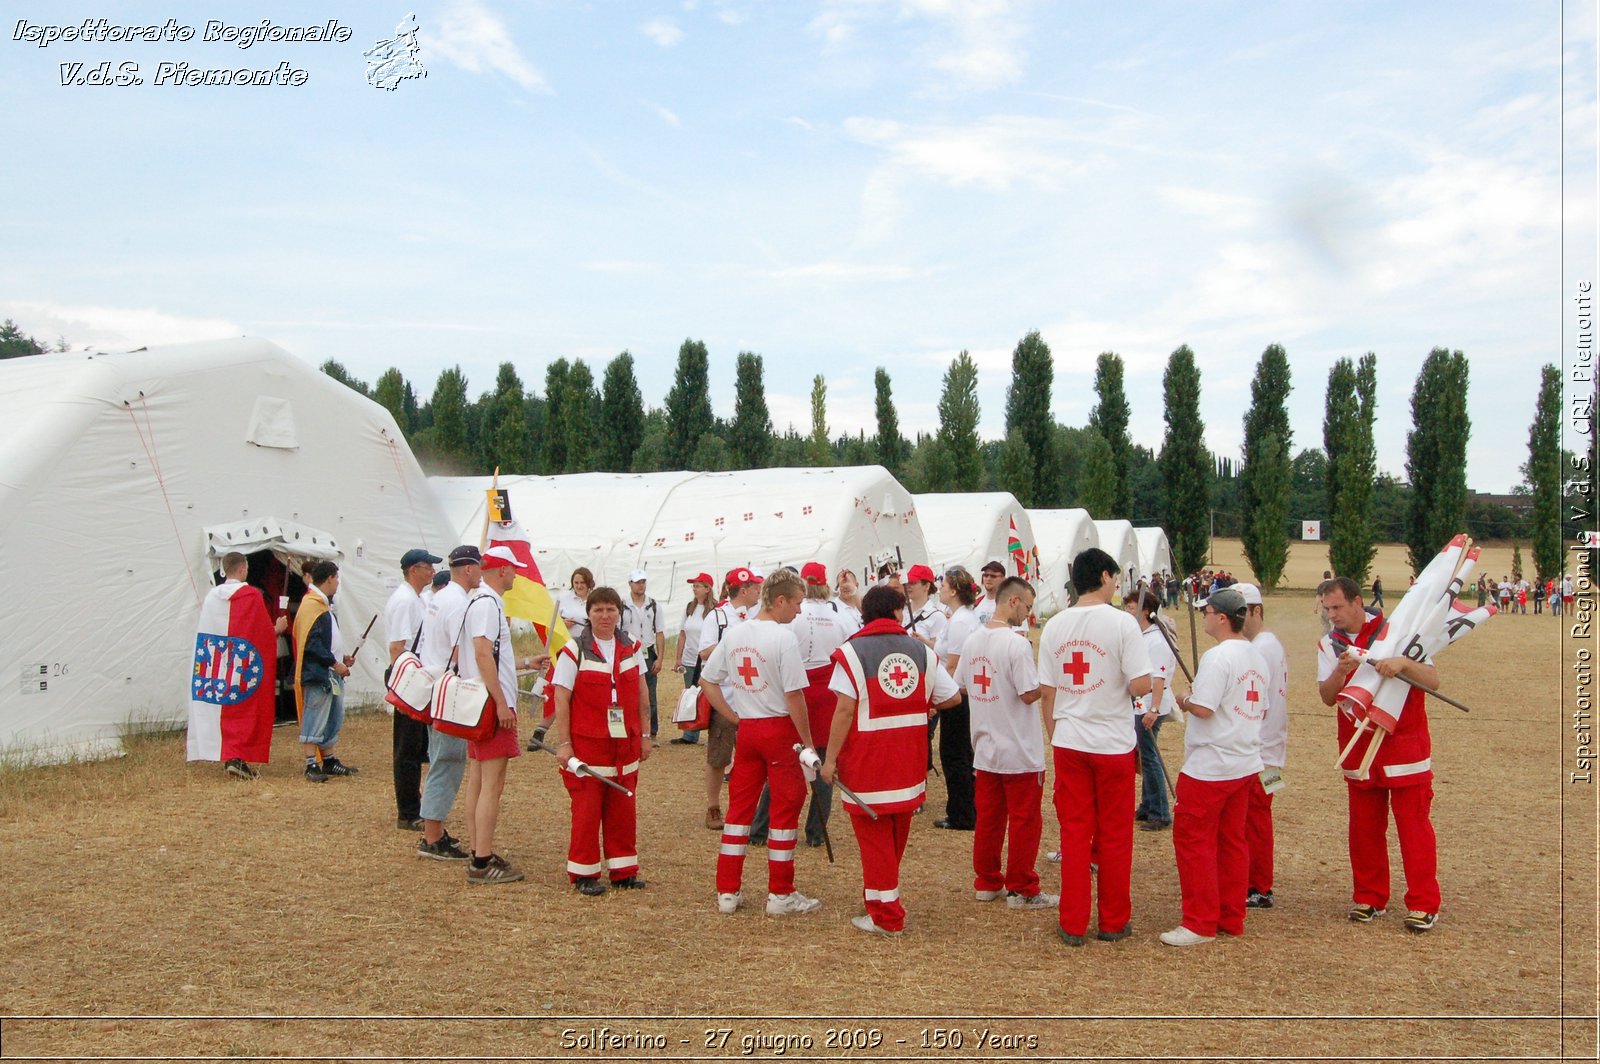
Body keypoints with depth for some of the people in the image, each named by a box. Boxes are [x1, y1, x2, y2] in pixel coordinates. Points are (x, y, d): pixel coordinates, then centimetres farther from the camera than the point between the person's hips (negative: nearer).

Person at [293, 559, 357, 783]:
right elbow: (312, 644, -22)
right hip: (317, 674, -11)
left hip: (332, 674, 11)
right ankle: (312, 765, -1)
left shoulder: (323, 604, 18)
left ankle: (329, 761, 24)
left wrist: (342, 657, 12)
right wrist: (334, 663, -18)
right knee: (314, 720, -5)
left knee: (333, 719, 16)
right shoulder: (311, 605, -15)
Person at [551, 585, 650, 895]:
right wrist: (564, 743, -10)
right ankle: (584, 873, 12)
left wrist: (645, 735, 10)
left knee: (623, 810, 9)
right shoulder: (574, 652, -5)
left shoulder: (631, 649, 9)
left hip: (625, 744, 4)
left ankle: (623, 869, 19)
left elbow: (642, 697, 13)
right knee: (586, 810, 1)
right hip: (586, 744, -4)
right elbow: (561, 701, -6)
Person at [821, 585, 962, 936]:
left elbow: (845, 710, -16)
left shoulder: (852, 652, -9)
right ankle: (881, 897, 34)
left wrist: (830, 759, -11)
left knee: (874, 837, 4)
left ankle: (885, 916, 7)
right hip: (909, 761, 4)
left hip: (867, 761, -4)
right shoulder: (922, 651, 3)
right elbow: (952, 697, 3)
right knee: (897, 835, 19)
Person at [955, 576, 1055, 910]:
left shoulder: (972, 641, 3)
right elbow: (1030, 694, -21)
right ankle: (1022, 890, 11)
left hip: (984, 749, 7)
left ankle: (986, 883, 23)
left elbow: (960, 686, 10)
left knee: (988, 818, 15)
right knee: (1025, 821, 4)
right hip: (1020, 752, -7)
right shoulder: (1017, 644, -19)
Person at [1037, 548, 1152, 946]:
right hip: (1113, 744, -3)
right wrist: (1128, 688, 5)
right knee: (1114, 836, 9)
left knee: (1074, 833, 10)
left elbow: (1046, 690, 5)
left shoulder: (1054, 626, 2)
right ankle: (1114, 922, 19)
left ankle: (1073, 924, 13)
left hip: (1068, 743, 4)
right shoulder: (1122, 622, -12)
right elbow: (1141, 685, -18)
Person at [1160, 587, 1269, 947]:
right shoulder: (1257, 657, 10)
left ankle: (1201, 923, 2)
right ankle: (1231, 919, 20)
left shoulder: (1218, 656, -18)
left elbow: (1203, 708, -23)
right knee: (1232, 839, 14)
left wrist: (1185, 701, -3)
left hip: (1210, 766, -9)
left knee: (1193, 839, -1)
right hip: (1246, 764, 9)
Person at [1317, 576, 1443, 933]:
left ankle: (1423, 904, 5)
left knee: (1414, 825, -2)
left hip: (1405, 746, -3)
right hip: (1359, 750, 3)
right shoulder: (1329, 646, 5)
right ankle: (1369, 898, 20)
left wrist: (1404, 663, -28)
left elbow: (1433, 680, -9)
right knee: (1364, 828, 8)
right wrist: (1341, 670, -25)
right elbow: (1327, 697, -6)